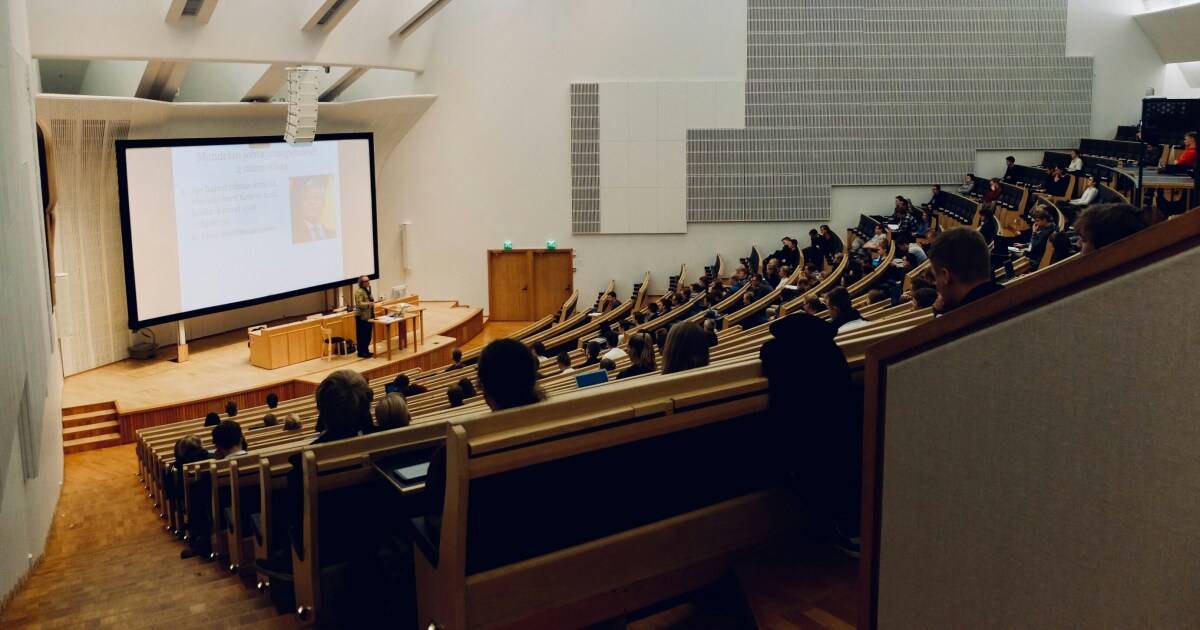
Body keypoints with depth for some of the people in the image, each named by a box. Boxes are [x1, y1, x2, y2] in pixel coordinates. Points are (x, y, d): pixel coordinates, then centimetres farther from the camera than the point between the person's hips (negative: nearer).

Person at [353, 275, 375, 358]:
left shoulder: (367, 290, 14)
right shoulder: (359, 291, -17)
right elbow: (359, 304, -25)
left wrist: (372, 301, 10)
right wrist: (369, 304, -29)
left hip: (368, 316, 9)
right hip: (361, 317, -9)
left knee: (368, 334, 14)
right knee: (362, 335, -3)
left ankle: (366, 350, 23)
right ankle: (361, 352, 4)